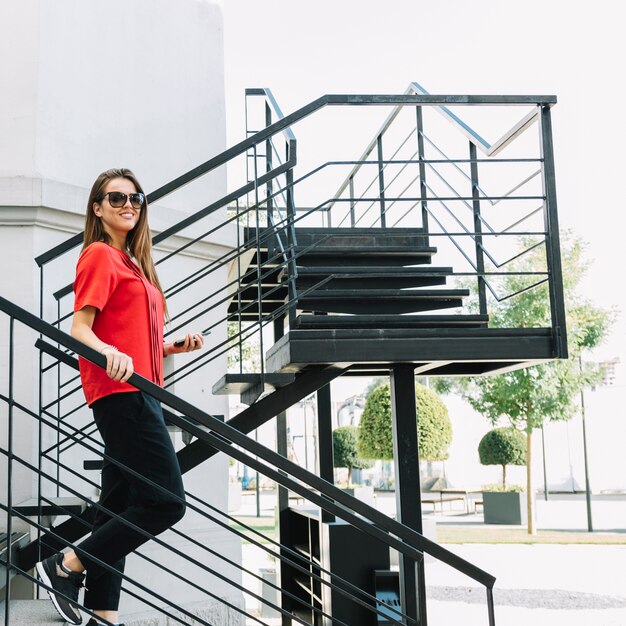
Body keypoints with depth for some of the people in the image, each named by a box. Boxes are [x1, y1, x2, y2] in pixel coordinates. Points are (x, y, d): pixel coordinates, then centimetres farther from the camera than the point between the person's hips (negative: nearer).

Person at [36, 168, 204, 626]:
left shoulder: (132, 263, 23)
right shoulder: (99, 255, -4)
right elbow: (79, 329, -14)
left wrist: (174, 347, 9)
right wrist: (110, 354, -33)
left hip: (137, 392, 10)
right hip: (121, 392, -10)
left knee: (121, 508, 8)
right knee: (167, 501, -13)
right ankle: (66, 567, -2)